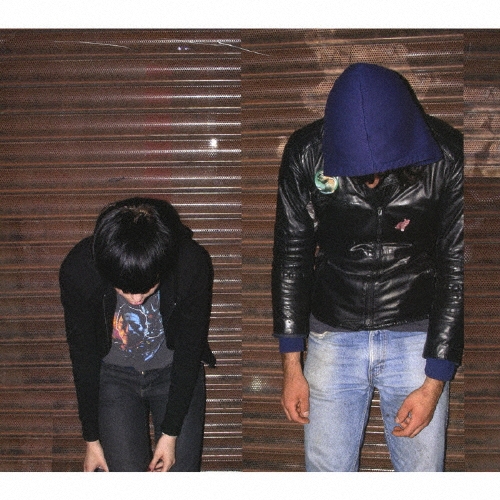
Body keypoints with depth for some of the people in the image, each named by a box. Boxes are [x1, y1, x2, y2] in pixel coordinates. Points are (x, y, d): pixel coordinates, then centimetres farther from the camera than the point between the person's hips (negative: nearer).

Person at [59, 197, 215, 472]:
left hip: (176, 373, 0)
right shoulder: (78, 270, -27)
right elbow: (83, 356, -13)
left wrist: (170, 433, -11)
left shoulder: (192, 265, -29)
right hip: (113, 376, 0)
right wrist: (92, 438, -6)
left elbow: (190, 351, -16)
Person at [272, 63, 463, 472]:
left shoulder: (448, 159, -18)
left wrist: (434, 383, -10)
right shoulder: (306, 155, -14)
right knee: (327, 469, 10)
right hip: (332, 335, 1)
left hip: (417, 337, -1)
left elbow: (458, 270, -10)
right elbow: (291, 257, -2)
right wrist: (291, 365, -1)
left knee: (423, 468, 8)